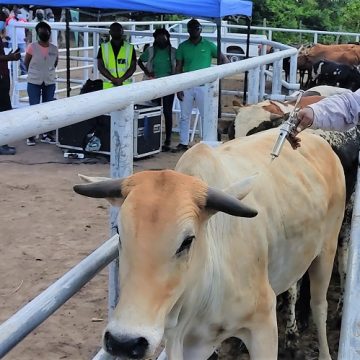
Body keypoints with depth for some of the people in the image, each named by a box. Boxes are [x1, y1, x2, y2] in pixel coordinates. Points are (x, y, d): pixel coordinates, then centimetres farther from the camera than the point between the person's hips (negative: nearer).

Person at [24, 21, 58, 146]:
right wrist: (35, 74, 9)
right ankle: (31, 135, 6)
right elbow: (26, 63, 1)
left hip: (50, 82, 4)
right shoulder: (32, 47, -9)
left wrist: (47, 72, 10)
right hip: (34, 82, -3)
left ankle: (46, 134, 17)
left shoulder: (54, 49, 1)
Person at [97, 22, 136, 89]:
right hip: (108, 86, 0)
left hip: (126, 87, 0)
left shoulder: (130, 48, 8)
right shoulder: (103, 48, 8)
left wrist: (121, 79, -11)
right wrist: (113, 79, -11)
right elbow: (100, 67, 2)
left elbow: (133, 67, 3)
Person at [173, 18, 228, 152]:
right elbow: (178, 68, 6)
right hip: (186, 86, 2)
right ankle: (183, 143, 16)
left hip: (203, 86, -2)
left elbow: (224, 60, 6)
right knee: (184, 116, 7)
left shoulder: (208, 45, 2)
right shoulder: (183, 47, 6)